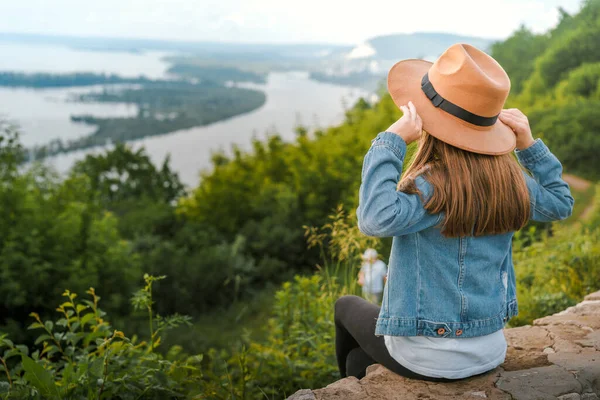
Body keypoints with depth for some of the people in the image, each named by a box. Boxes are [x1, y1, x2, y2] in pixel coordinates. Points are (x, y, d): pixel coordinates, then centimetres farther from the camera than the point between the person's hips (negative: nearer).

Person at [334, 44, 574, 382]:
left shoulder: (435, 186, -28)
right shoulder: (510, 182, -6)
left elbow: (376, 219, -44)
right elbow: (561, 204, 13)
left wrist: (392, 140, -34)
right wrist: (529, 144, 4)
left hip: (428, 360, -6)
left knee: (347, 306, 27)